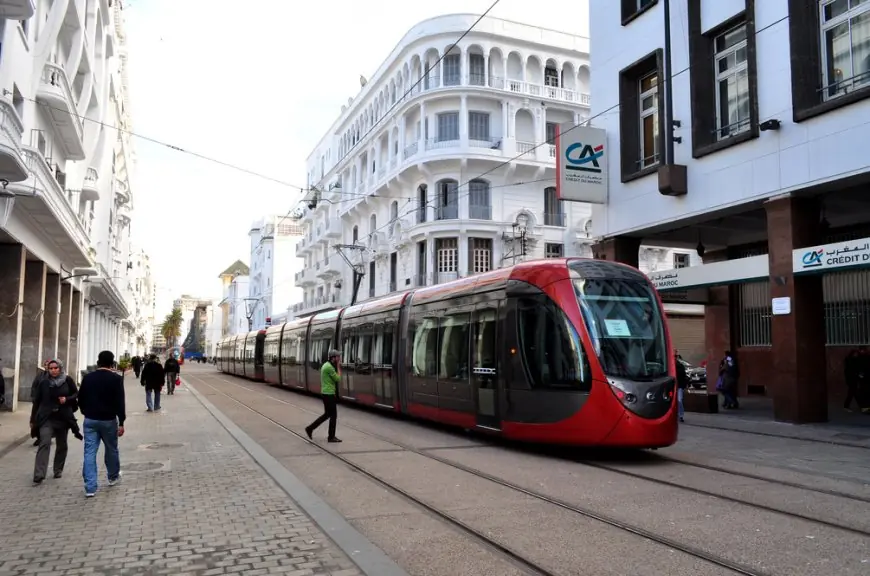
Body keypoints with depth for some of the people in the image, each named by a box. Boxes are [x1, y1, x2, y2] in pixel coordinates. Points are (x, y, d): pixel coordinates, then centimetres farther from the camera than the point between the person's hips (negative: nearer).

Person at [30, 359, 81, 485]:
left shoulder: (67, 380, -3)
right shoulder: (43, 383, 0)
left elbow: (77, 394, 7)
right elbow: (36, 401, 5)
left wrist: (67, 399, -14)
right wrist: (32, 419, 7)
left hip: (63, 418, 1)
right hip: (46, 418, -1)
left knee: (61, 445, 13)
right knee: (44, 444, -14)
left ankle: (58, 470, 31)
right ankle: (38, 476, -17)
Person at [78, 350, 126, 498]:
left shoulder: (87, 378, 3)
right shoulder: (116, 379, -9)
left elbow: (80, 399, 11)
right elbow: (120, 402, -14)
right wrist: (121, 423, -9)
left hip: (90, 420, 3)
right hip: (108, 420, -3)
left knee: (89, 453, 1)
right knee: (111, 450, 17)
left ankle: (90, 487, -4)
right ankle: (113, 477, 35)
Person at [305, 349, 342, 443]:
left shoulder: (326, 365, 13)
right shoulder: (329, 367, -20)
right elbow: (337, 379, -13)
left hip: (326, 393, 10)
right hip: (329, 394, -10)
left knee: (327, 414, 17)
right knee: (333, 415, 0)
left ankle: (310, 428, 17)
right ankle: (331, 437, 8)